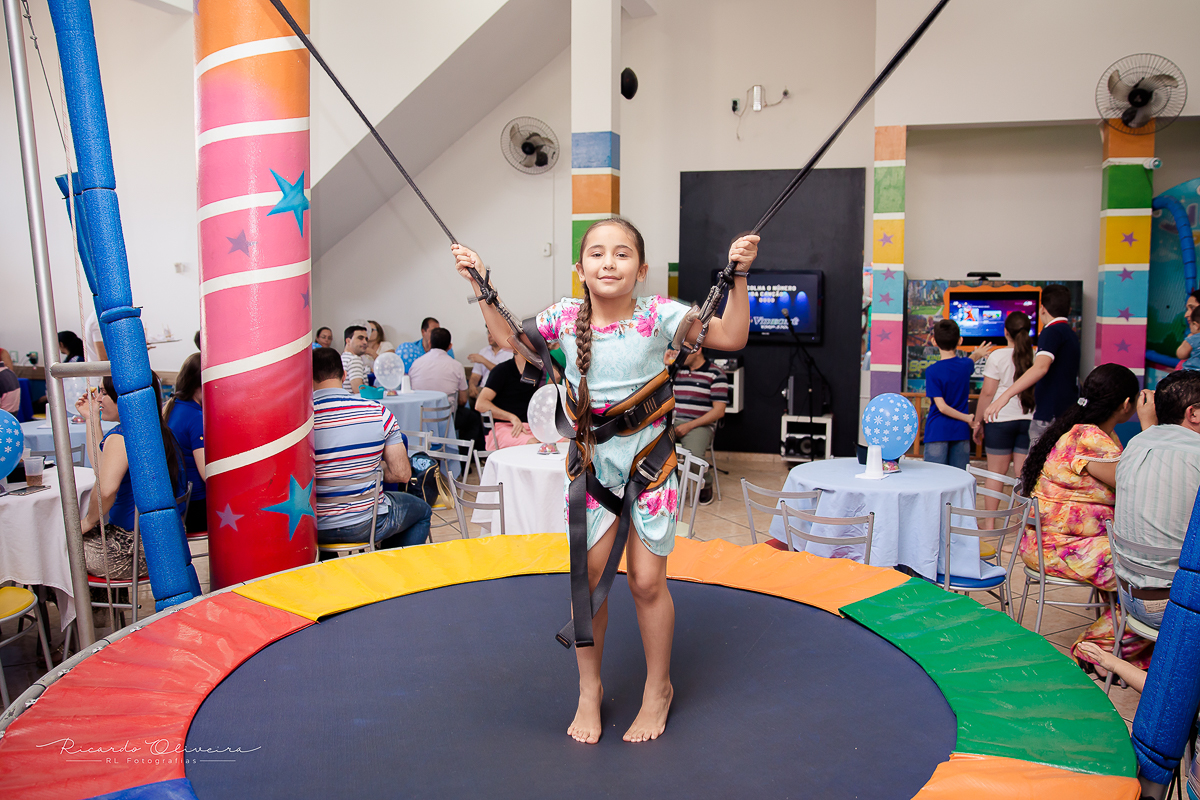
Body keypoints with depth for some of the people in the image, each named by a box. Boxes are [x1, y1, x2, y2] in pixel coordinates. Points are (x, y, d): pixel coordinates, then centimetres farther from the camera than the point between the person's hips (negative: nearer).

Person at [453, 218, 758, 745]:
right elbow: (509, 338, 12)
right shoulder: (565, 318, -4)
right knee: (587, 576, 5)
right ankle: (589, 690, 26)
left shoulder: (658, 316, -12)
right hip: (590, 463, 2)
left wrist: (739, 277, -18)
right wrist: (480, 287, 5)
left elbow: (731, 338, -8)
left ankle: (658, 687, 27)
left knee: (646, 580, 2)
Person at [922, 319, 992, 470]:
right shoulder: (966, 365, 0)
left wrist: (967, 418, -1)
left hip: (937, 432, -4)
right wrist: (977, 354, 52)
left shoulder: (932, 371, -12)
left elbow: (942, 407, -15)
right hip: (960, 431, 4)